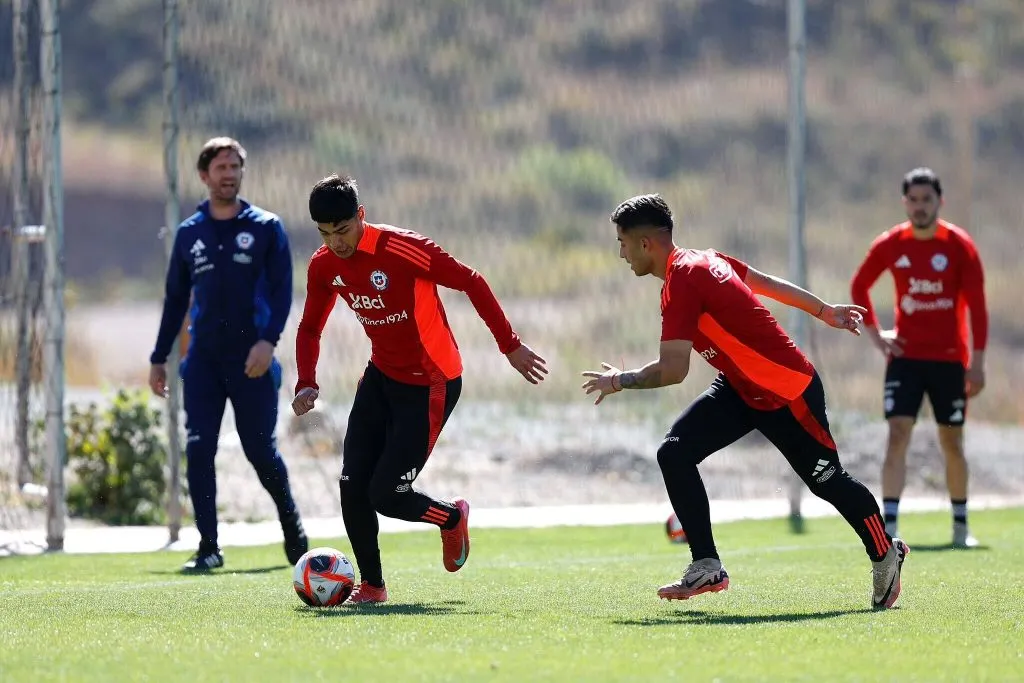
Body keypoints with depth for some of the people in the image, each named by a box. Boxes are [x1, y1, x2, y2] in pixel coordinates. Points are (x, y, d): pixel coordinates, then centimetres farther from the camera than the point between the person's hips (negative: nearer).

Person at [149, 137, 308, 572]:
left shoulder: (266, 228, 3)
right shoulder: (189, 233, 10)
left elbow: (282, 290, -3)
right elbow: (176, 299, 17)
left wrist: (268, 340, -18)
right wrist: (159, 358, 15)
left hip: (251, 360, -2)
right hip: (203, 360, 2)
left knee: (260, 450, 2)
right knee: (198, 450, -8)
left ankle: (291, 523, 28)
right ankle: (208, 548, -4)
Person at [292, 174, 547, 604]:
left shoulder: (403, 250, -25)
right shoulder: (324, 267, -5)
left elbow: (472, 283, -18)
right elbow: (310, 328, 10)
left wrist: (510, 346, -16)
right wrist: (307, 384, -6)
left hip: (430, 385, -6)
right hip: (381, 376, 6)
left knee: (386, 495, -10)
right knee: (352, 486, -4)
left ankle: (452, 518, 21)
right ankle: (371, 584, 13)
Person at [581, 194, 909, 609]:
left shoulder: (680, 284, -26)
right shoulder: (702, 261, 3)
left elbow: (672, 371, -29)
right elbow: (770, 284, 15)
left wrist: (621, 381, -13)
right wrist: (825, 312, 26)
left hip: (787, 393, -9)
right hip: (739, 389, 9)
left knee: (826, 481, 7)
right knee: (674, 453, -7)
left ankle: (885, 554, 31)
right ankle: (707, 568, -5)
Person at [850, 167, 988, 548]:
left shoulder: (959, 246, -6)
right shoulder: (890, 245, -1)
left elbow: (977, 306, -6)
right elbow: (859, 286, 15)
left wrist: (977, 362, -11)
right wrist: (875, 334, 5)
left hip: (949, 358, -1)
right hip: (905, 356, 1)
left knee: (952, 443, 8)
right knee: (898, 434, -13)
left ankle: (961, 526, 23)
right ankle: (889, 526, -18)